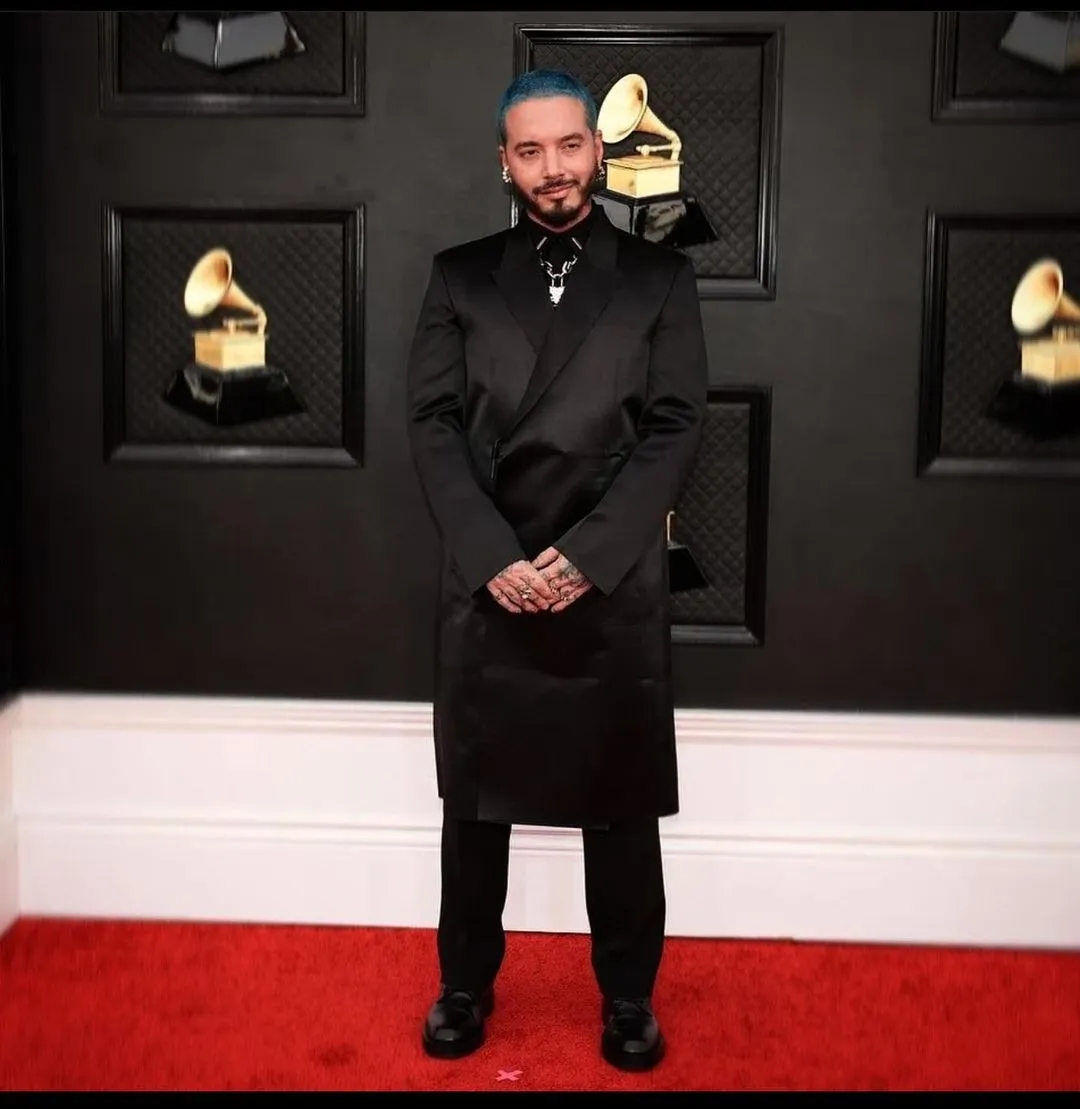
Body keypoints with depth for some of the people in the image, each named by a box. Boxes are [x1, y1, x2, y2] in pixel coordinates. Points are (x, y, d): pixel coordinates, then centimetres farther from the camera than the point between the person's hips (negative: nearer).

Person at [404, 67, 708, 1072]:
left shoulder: (659, 278, 4)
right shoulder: (459, 275, 7)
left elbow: (676, 429, -3)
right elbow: (431, 424, 0)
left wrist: (586, 555, -13)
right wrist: (494, 557, -12)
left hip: (615, 586, -1)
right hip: (484, 585, 1)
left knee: (619, 801, 9)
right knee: (474, 798, 11)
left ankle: (628, 995, 26)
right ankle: (465, 983, 29)